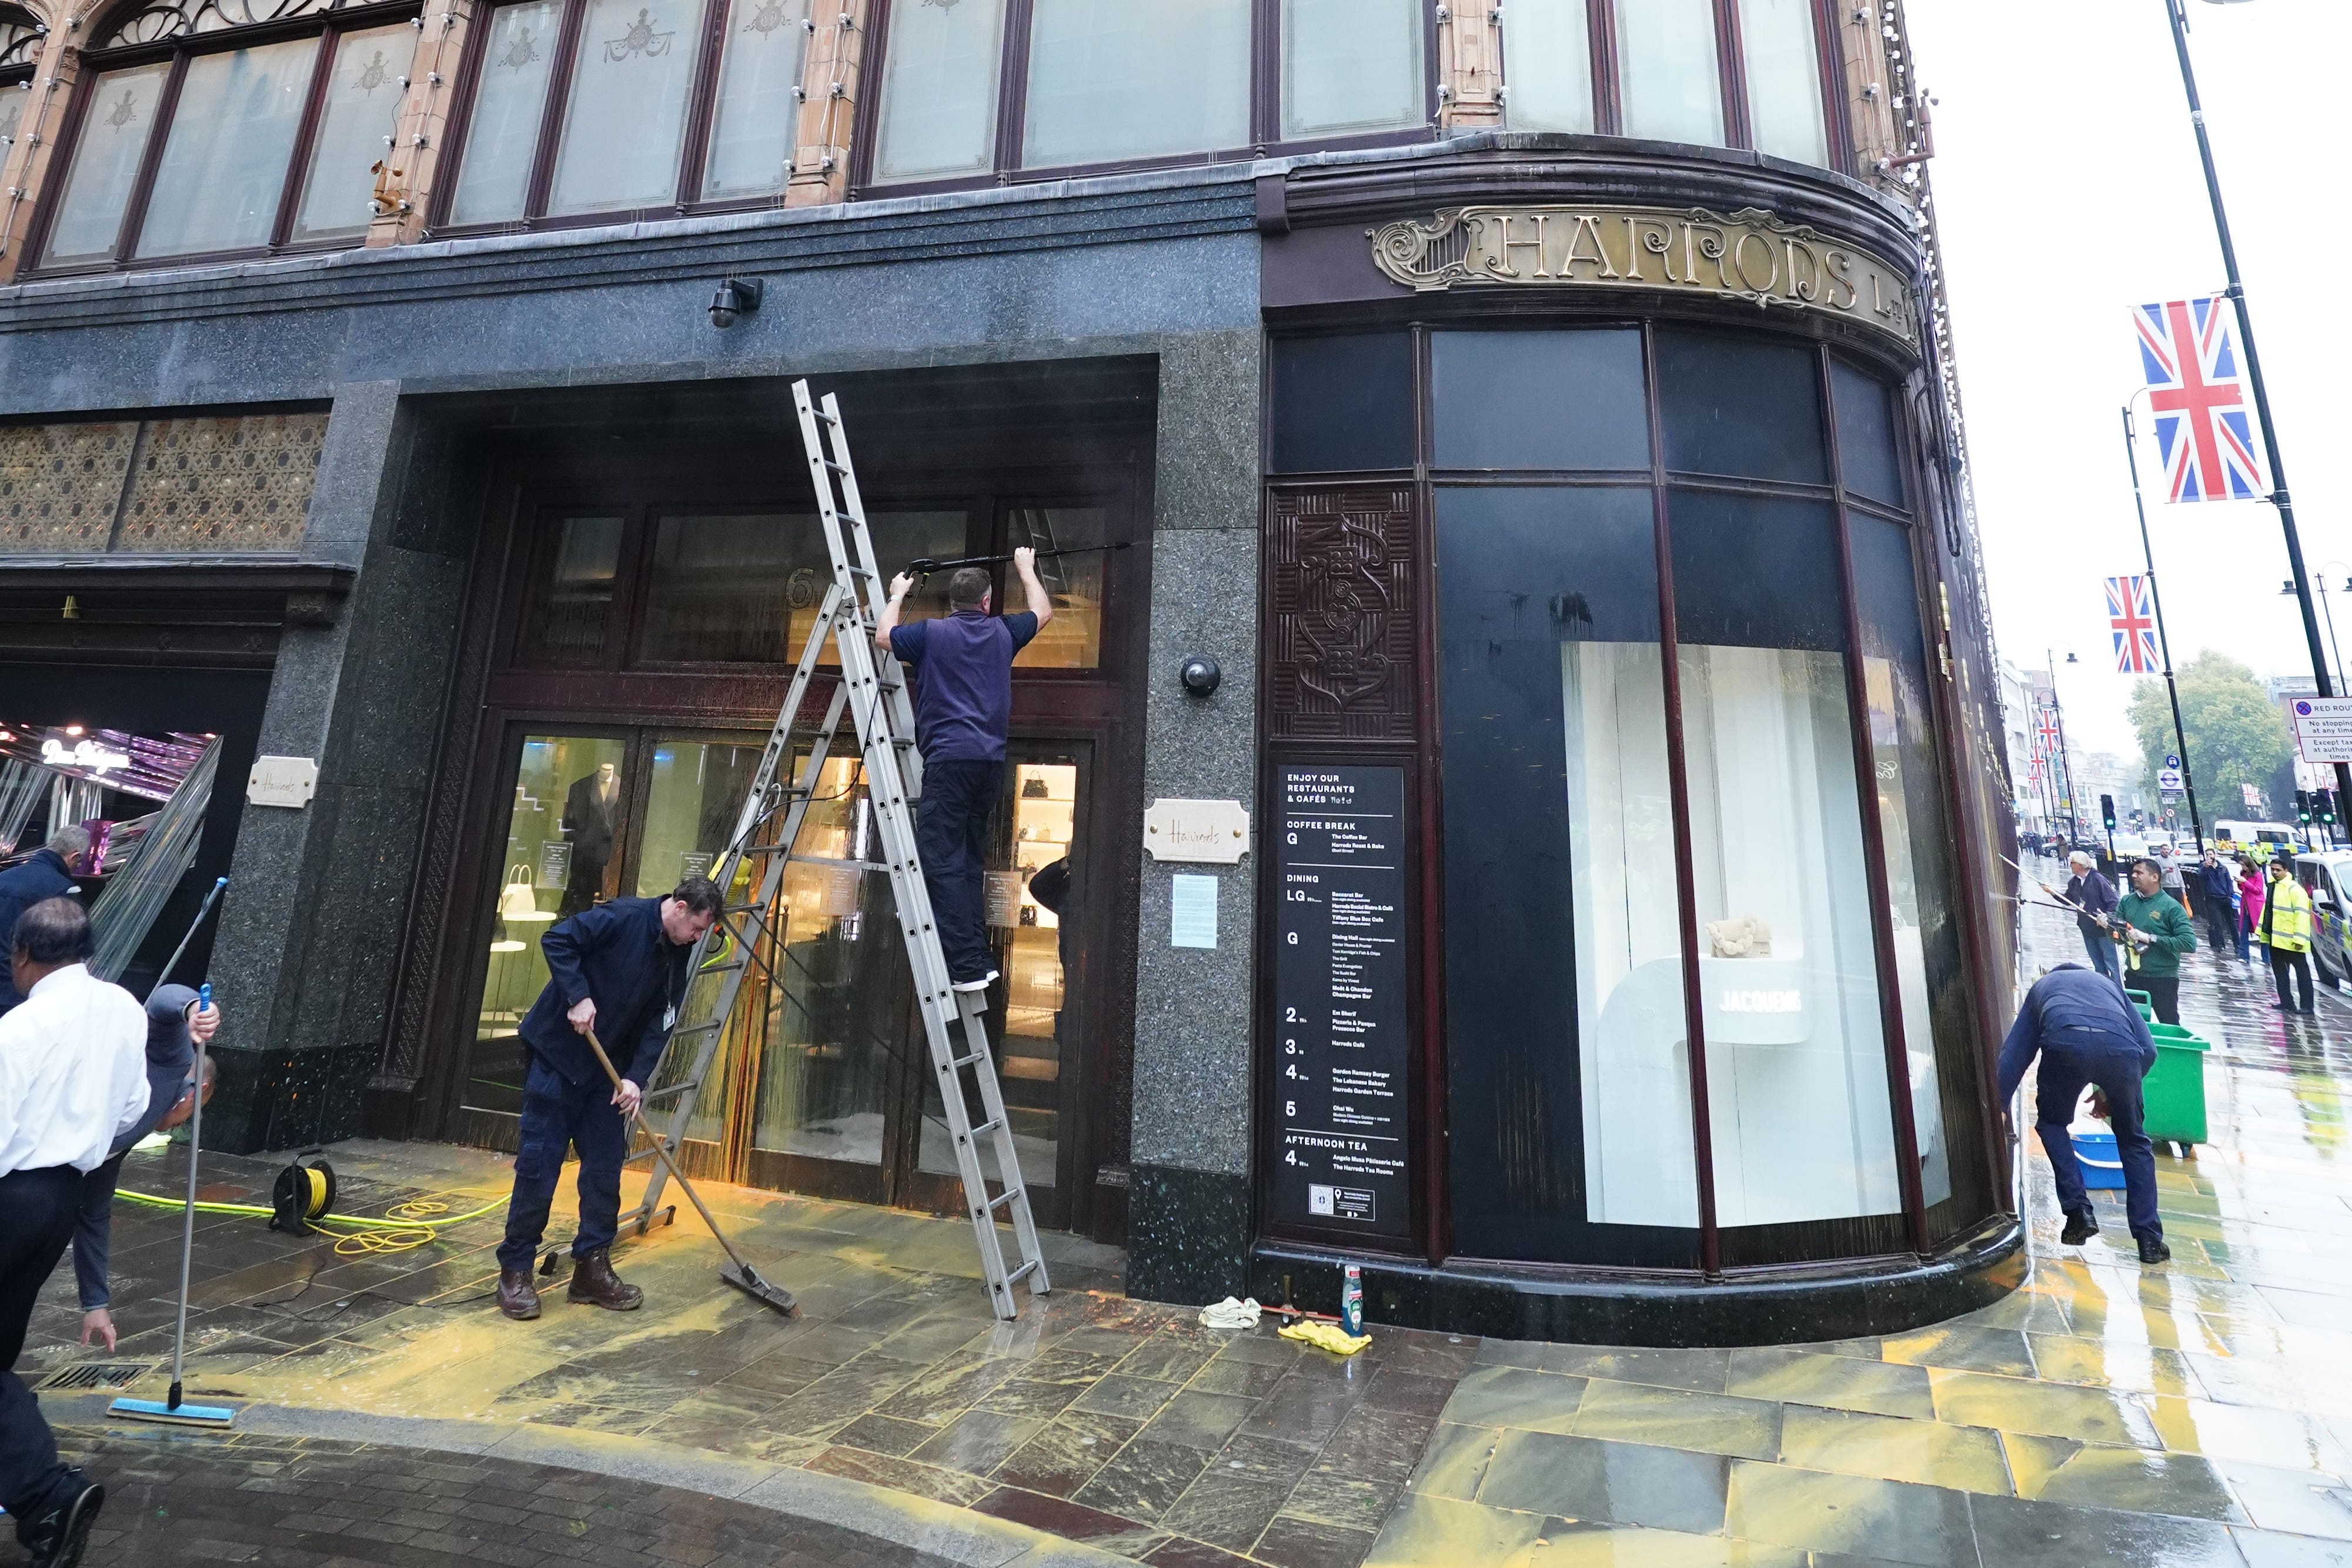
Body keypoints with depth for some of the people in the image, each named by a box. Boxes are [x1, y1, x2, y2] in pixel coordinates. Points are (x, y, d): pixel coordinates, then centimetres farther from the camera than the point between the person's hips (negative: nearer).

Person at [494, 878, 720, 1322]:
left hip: (607, 1069, 6)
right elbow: (557, 940, -19)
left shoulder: (677, 957, 1)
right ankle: (515, 1271, 15)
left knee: (605, 1170, 6)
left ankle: (592, 1268, 18)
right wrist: (578, 996, -24)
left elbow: (659, 1025, -1)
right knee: (538, 1165, 0)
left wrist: (637, 1077, -12)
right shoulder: (623, 917, -18)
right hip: (558, 1054, -6)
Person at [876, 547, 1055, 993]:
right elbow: (1043, 611, 31)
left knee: (943, 862, -6)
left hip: (950, 758, -5)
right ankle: (976, 959, 12)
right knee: (969, 863, 12)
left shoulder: (931, 633, 1)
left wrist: (897, 596, 35)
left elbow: (883, 636, 19)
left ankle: (967, 966, -11)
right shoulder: (1003, 633, 11)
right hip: (991, 760, 5)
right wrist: (1026, 568, 46)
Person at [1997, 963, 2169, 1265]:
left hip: (2065, 1042, -2)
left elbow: (2014, 1052, 27)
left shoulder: (2043, 985, 38)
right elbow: (2149, 1050, 26)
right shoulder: (2108, 983, 41)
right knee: (2133, 1140, 23)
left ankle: (2079, 1212, 14)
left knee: (2052, 1123, 25)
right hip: (2120, 1047, 2)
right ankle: (2149, 1239, 21)